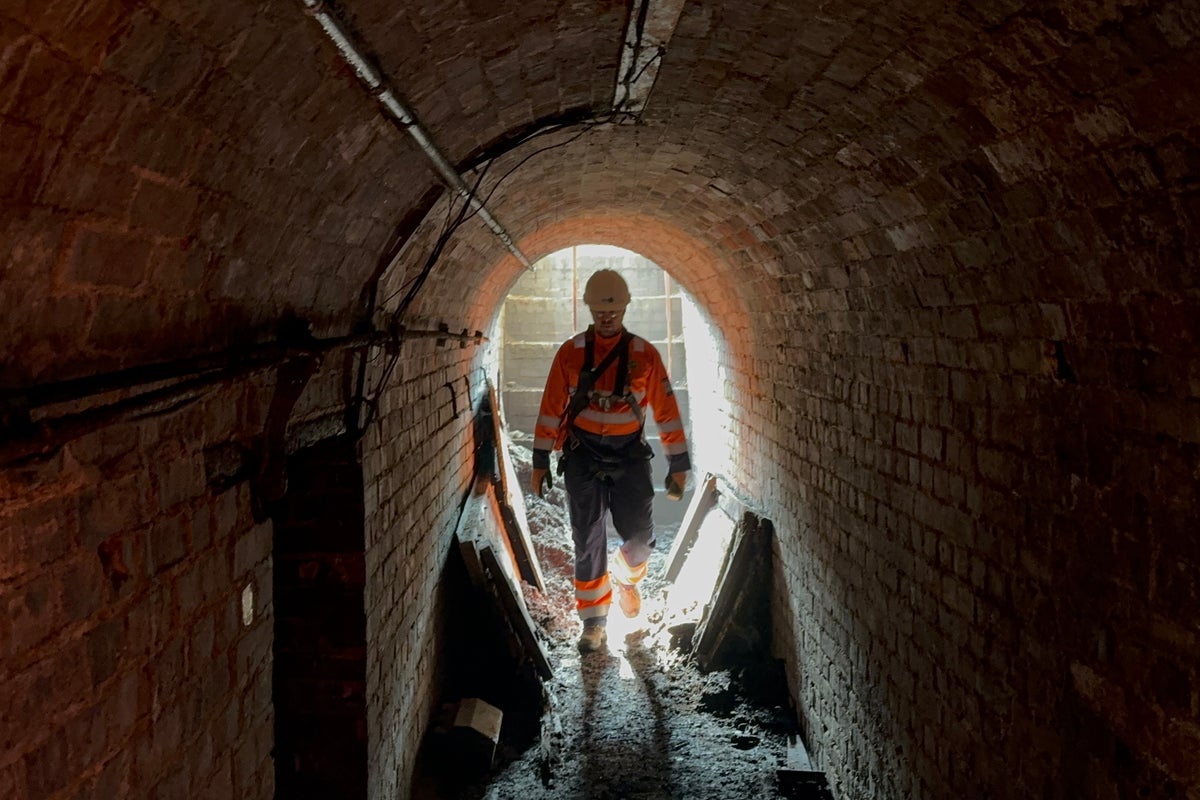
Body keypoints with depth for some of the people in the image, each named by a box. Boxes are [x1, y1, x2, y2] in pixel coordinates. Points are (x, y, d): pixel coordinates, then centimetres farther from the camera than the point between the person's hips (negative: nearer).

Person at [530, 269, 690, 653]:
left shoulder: (645, 355, -1)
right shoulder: (570, 352, 0)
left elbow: (666, 410, 1)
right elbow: (551, 407, 2)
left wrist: (678, 464, 1)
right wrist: (540, 461, 1)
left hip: (630, 455, 0)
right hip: (582, 455, 0)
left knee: (640, 538, 1)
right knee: (588, 542, 2)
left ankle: (625, 576, 36)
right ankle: (594, 622, 15)